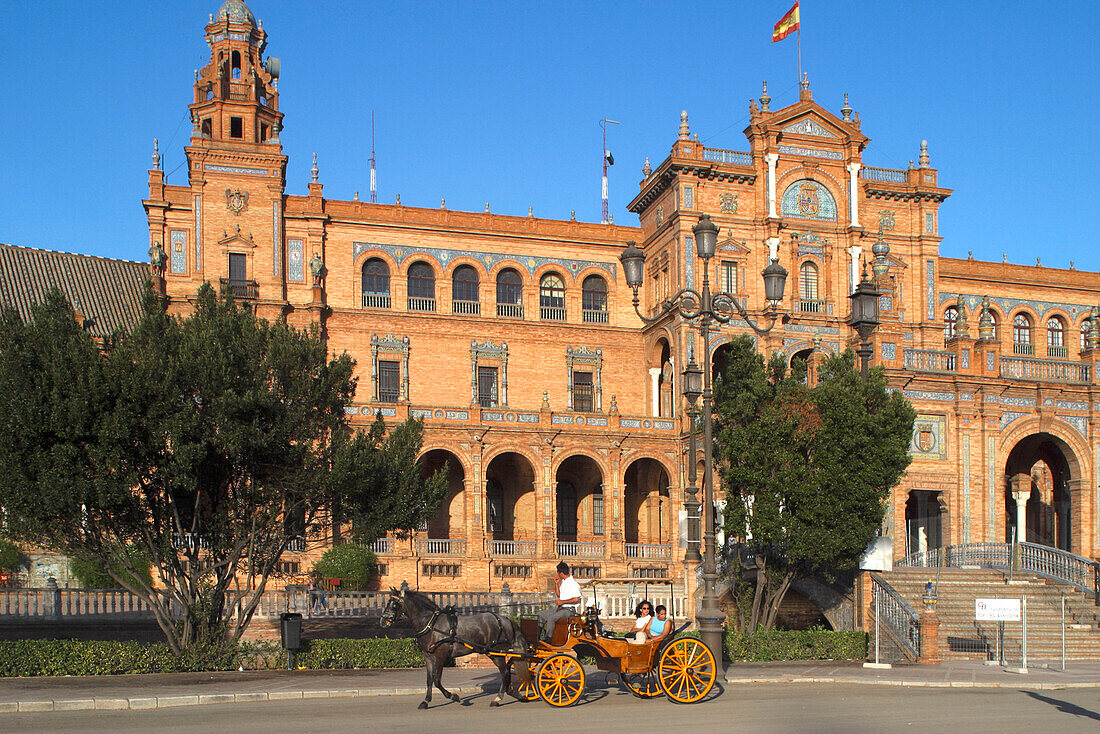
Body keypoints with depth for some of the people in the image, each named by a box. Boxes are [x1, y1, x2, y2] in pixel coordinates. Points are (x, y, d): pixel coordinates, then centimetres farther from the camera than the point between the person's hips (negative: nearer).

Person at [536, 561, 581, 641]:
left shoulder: (573, 583, -16)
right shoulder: (564, 582, 15)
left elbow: (577, 599, -24)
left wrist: (562, 601, -20)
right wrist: (557, 584, 13)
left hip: (569, 610, -10)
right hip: (560, 608, 10)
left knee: (551, 618, -31)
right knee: (541, 615, 7)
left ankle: (548, 639, -26)